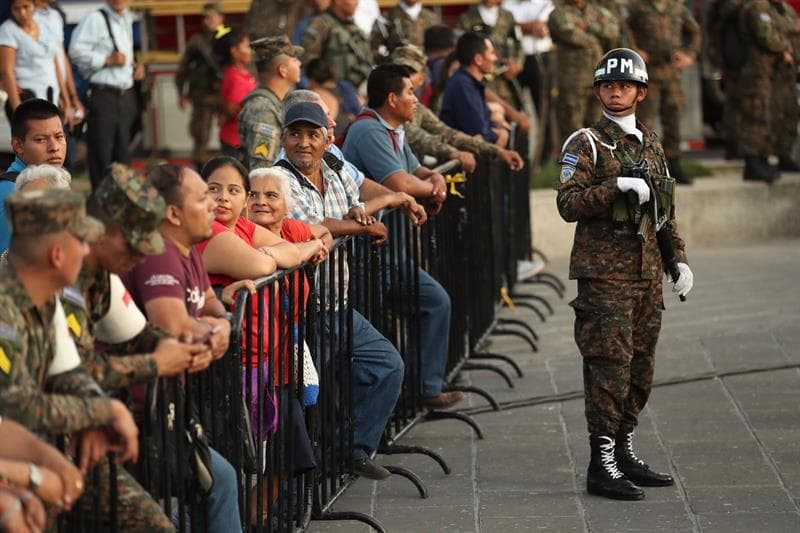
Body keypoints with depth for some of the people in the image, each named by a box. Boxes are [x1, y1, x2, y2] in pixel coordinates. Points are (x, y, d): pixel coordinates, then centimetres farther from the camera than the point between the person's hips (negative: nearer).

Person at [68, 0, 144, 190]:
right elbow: (76, 51, -17)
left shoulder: (127, 21, 15)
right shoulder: (95, 19, -10)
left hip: (126, 94, 8)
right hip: (102, 94, -8)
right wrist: (107, 60, -18)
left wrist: (135, 67, 9)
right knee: (101, 153, -4)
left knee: (122, 153, 12)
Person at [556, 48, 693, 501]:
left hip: (647, 274, 7)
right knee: (610, 366, -10)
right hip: (605, 273, -7)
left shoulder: (651, 144, 17)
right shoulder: (586, 143, -3)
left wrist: (678, 259, 18)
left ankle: (625, 454, 20)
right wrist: (618, 187, -23)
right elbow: (568, 204, -14)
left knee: (641, 367, 10)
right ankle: (602, 466, -6)